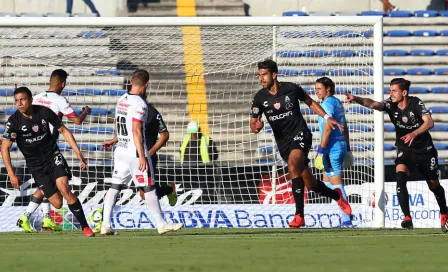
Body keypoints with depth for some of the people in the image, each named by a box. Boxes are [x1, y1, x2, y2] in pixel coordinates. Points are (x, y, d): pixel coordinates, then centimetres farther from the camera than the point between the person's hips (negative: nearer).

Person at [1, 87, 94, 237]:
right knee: (57, 203, -7)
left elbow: (63, 131, 1)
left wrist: (78, 152, -5)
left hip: (53, 156, 0)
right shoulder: (14, 121, -15)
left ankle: (85, 227, -18)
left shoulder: (44, 112, -11)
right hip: (36, 165, 0)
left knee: (63, 187, -25)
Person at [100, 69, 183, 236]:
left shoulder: (121, 101, 8)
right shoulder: (140, 104, -16)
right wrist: (142, 156, -21)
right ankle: (161, 224, 8)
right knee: (148, 189, 1)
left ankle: (105, 225, -1)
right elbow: (136, 131, -21)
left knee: (115, 187, 5)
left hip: (120, 151, 7)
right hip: (135, 152, -7)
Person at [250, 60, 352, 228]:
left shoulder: (291, 89, -6)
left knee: (293, 166, -32)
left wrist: (327, 117, 5)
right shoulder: (260, 98, -2)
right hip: (283, 143, 4)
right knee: (310, 184, 8)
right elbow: (253, 125, 1)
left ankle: (299, 215, -31)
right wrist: (256, 127, -23)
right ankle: (336, 195, 40)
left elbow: (310, 102, 12)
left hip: (300, 134, -4)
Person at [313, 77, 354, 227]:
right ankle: (346, 216, 11)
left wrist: (321, 150, -20)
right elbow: (344, 128, 21)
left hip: (332, 148, -10)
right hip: (341, 145, 10)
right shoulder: (338, 103, 17)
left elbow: (327, 129, -20)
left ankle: (347, 220, -9)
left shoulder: (327, 104, -12)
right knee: (326, 182, 15)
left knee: (336, 185, -7)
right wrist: (347, 148, 24)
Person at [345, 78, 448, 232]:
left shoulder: (416, 103, -16)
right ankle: (407, 218, -31)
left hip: (425, 150, -1)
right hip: (405, 150, 1)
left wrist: (414, 133, -42)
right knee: (400, 176, -27)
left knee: (434, 185, 12)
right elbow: (373, 104, -29)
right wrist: (356, 99, -48)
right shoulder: (390, 105, -11)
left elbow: (429, 122, -26)